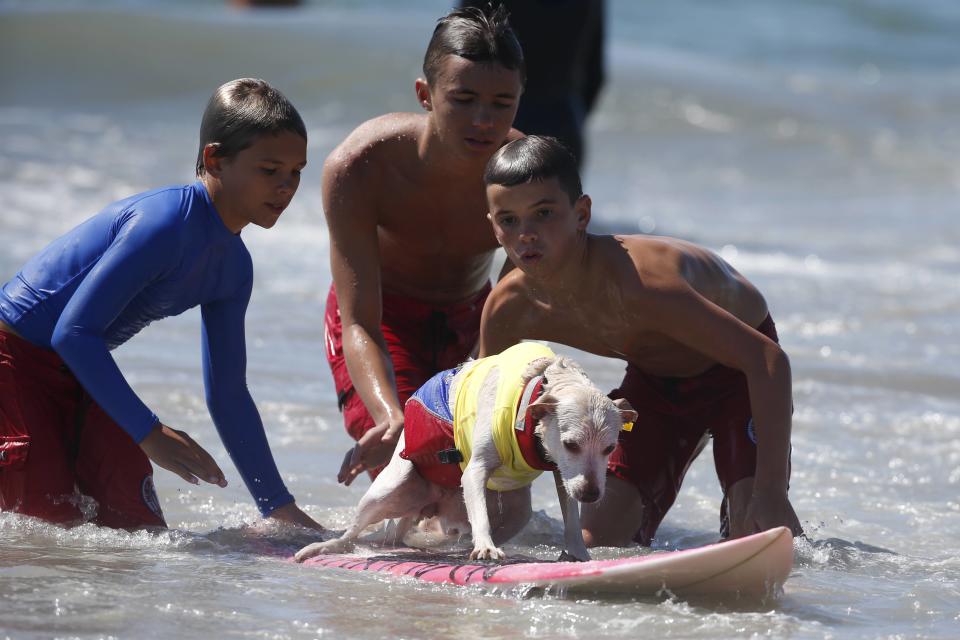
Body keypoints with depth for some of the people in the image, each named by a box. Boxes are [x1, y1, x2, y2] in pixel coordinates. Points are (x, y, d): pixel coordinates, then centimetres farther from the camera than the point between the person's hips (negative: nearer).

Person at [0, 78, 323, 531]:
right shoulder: (167, 222, -25)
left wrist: (280, 506, 13)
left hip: (78, 372, 9)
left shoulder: (234, 268, 4)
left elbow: (228, 395, 14)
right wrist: (149, 433, -28)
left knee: (141, 530, -1)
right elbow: (75, 333, -28)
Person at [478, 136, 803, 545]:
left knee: (757, 529, -23)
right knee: (596, 542, -4)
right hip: (653, 383, 5)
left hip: (737, 371, -5)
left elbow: (768, 359, -43)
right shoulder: (508, 308, -22)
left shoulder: (640, 281, -42)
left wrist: (771, 492, -47)